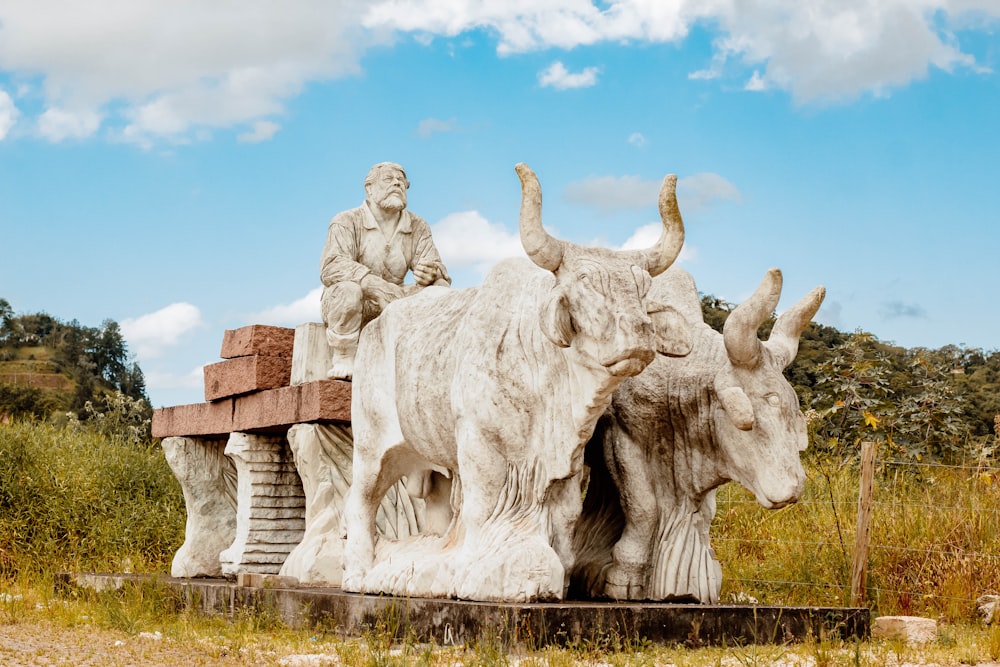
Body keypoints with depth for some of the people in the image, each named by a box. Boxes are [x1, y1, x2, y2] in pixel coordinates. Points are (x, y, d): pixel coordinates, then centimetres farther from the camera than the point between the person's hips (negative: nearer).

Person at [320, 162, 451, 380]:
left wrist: (432, 274, -30)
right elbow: (330, 268, -25)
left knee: (441, 288, -14)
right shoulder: (346, 222, -9)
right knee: (348, 288, -37)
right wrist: (375, 285, -40)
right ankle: (342, 362, -21)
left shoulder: (418, 227, 6)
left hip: (392, 306, 4)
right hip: (344, 305, -4)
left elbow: (439, 270, -3)